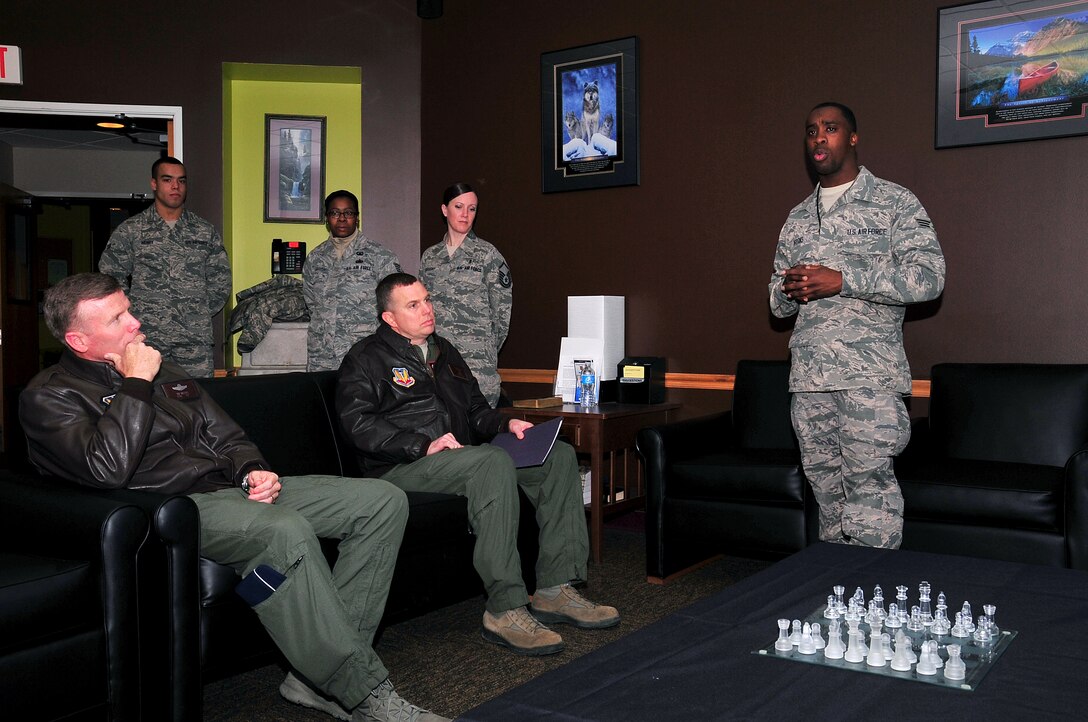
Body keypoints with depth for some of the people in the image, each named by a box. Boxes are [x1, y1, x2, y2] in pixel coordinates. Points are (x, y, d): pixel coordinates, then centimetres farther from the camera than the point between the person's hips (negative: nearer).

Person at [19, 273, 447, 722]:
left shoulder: (164, 372, 23)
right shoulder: (49, 397, 1)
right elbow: (108, 470, -19)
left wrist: (253, 471, 2)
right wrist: (136, 383, -11)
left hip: (229, 487, 8)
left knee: (384, 501, -8)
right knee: (286, 533, -39)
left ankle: (320, 675, -16)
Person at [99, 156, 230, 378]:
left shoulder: (205, 231, 11)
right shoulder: (130, 231, 6)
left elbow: (221, 280, 13)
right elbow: (111, 278, 6)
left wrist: (200, 313, 7)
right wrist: (134, 313, 1)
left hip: (196, 339, 2)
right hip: (146, 338, -1)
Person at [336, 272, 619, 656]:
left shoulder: (443, 351, 26)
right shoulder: (366, 358, 3)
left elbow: (476, 409, 29)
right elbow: (359, 423, -11)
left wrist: (506, 424, 6)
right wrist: (424, 445, -22)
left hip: (461, 456, 8)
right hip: (403, 467, -8)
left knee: (560, 455, -9)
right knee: (494, 462, -37)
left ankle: (555, 589, -14)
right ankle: (505, 610, -36)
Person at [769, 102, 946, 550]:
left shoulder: (894, 203, 3)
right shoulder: (797, 219, 20)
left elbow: (929, 277, -8)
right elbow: (777, 302, 23)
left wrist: (844, 280, -16)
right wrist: (790, 291, -3)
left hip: (869, 375, -5)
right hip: (808, 376, 5)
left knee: (869, 488, -10)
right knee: (826, 487, 9)